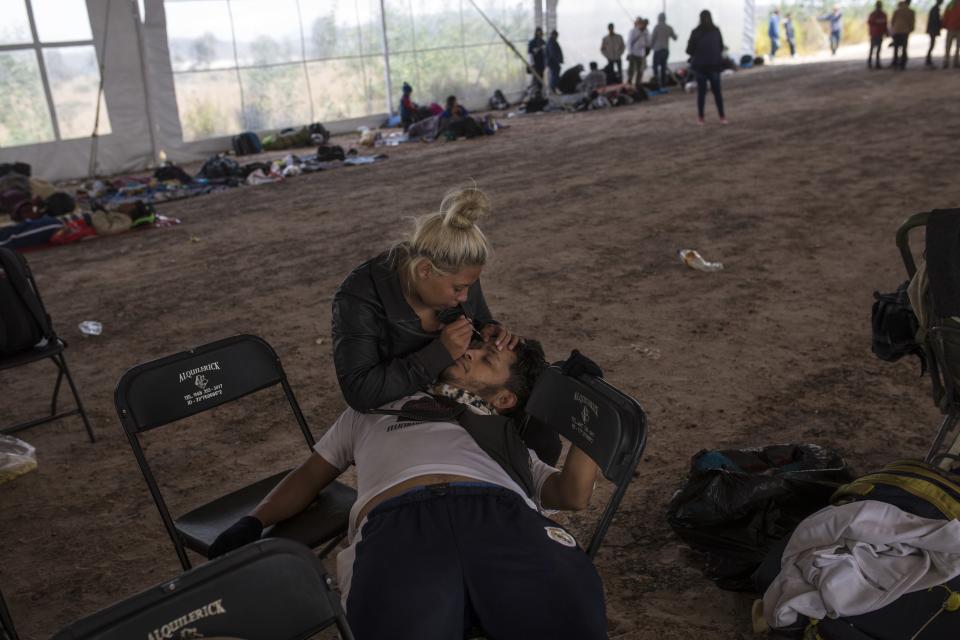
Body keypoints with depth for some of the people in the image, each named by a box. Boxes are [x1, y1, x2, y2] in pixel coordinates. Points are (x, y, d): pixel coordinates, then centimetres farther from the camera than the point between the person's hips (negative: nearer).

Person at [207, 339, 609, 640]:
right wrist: (253, 523, 22)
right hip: (397, 524, -1)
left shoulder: (505, 435, 38)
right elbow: (310, 476, 38)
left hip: (501, 515, 2)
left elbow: (572, 494, 25)